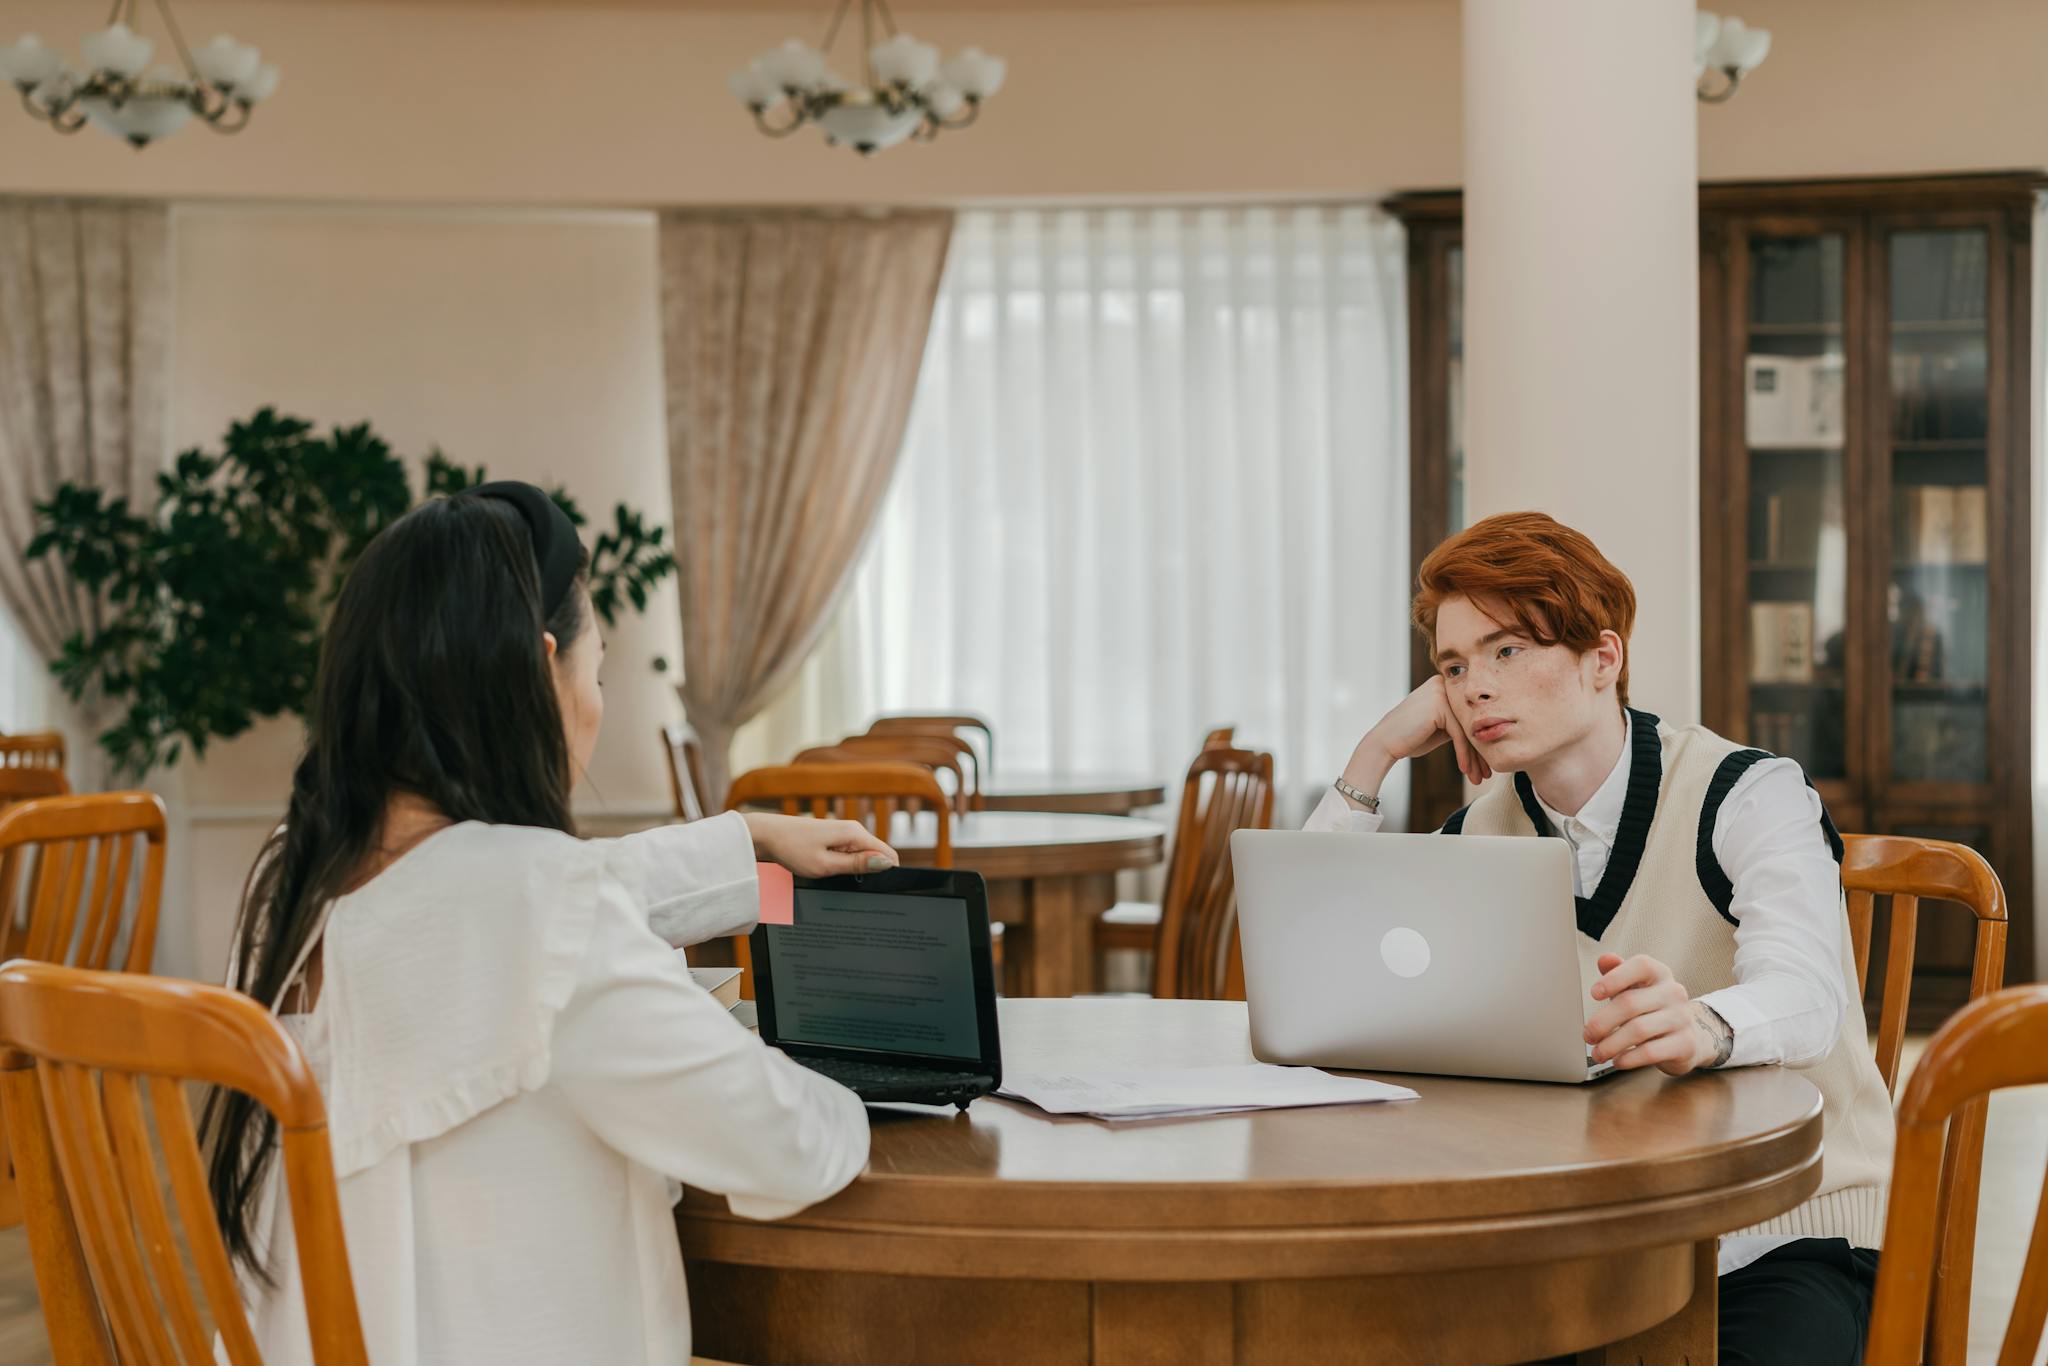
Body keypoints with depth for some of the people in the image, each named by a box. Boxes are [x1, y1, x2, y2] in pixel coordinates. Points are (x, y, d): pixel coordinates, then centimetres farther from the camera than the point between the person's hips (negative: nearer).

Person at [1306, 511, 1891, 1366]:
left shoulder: (1747, 796, -10)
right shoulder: (1486, 832, 7)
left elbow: (1804, 994, -30)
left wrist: (1701, 1027, -54)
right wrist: (1375, 756, -4)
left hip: (1788, 1233, -4)